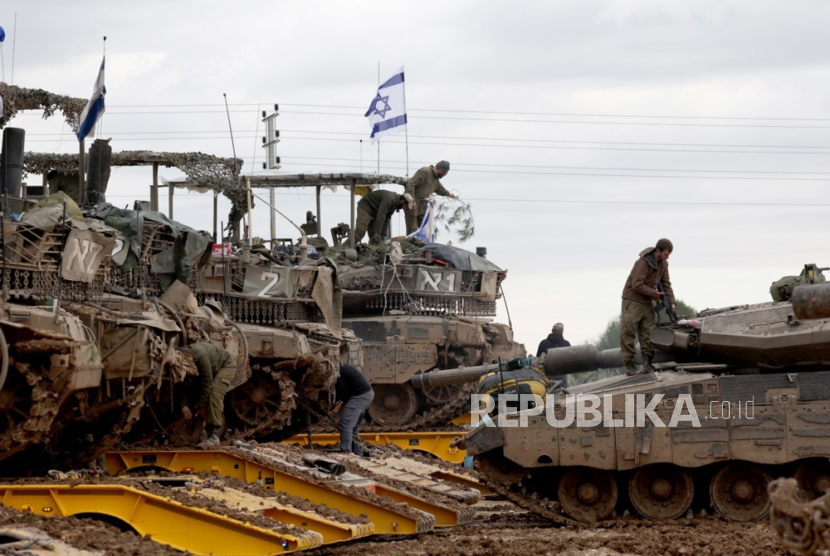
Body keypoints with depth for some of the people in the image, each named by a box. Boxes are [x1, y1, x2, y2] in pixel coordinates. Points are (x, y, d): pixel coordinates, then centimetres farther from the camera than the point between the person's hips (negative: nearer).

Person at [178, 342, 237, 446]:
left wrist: (199, 405, -26)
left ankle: (214, 435, -29)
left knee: (214, 392, -26)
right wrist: (184, 405, -22)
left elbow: (207, 382, -33)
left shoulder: (200, 356, -42)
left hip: (226, 364, -8)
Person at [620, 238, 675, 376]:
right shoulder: (643, 262, -21)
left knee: (647, 334, 3)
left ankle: (647, 362, 3)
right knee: (628, 334, -5)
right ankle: (629, 365, -3)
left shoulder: (663, 264, 2)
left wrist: (671, 302, -4)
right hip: (633, 300, -7)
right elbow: (637, 285, -24)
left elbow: (666, 284, 7)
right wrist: (654, 294, -18)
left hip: (647, 302, 7)